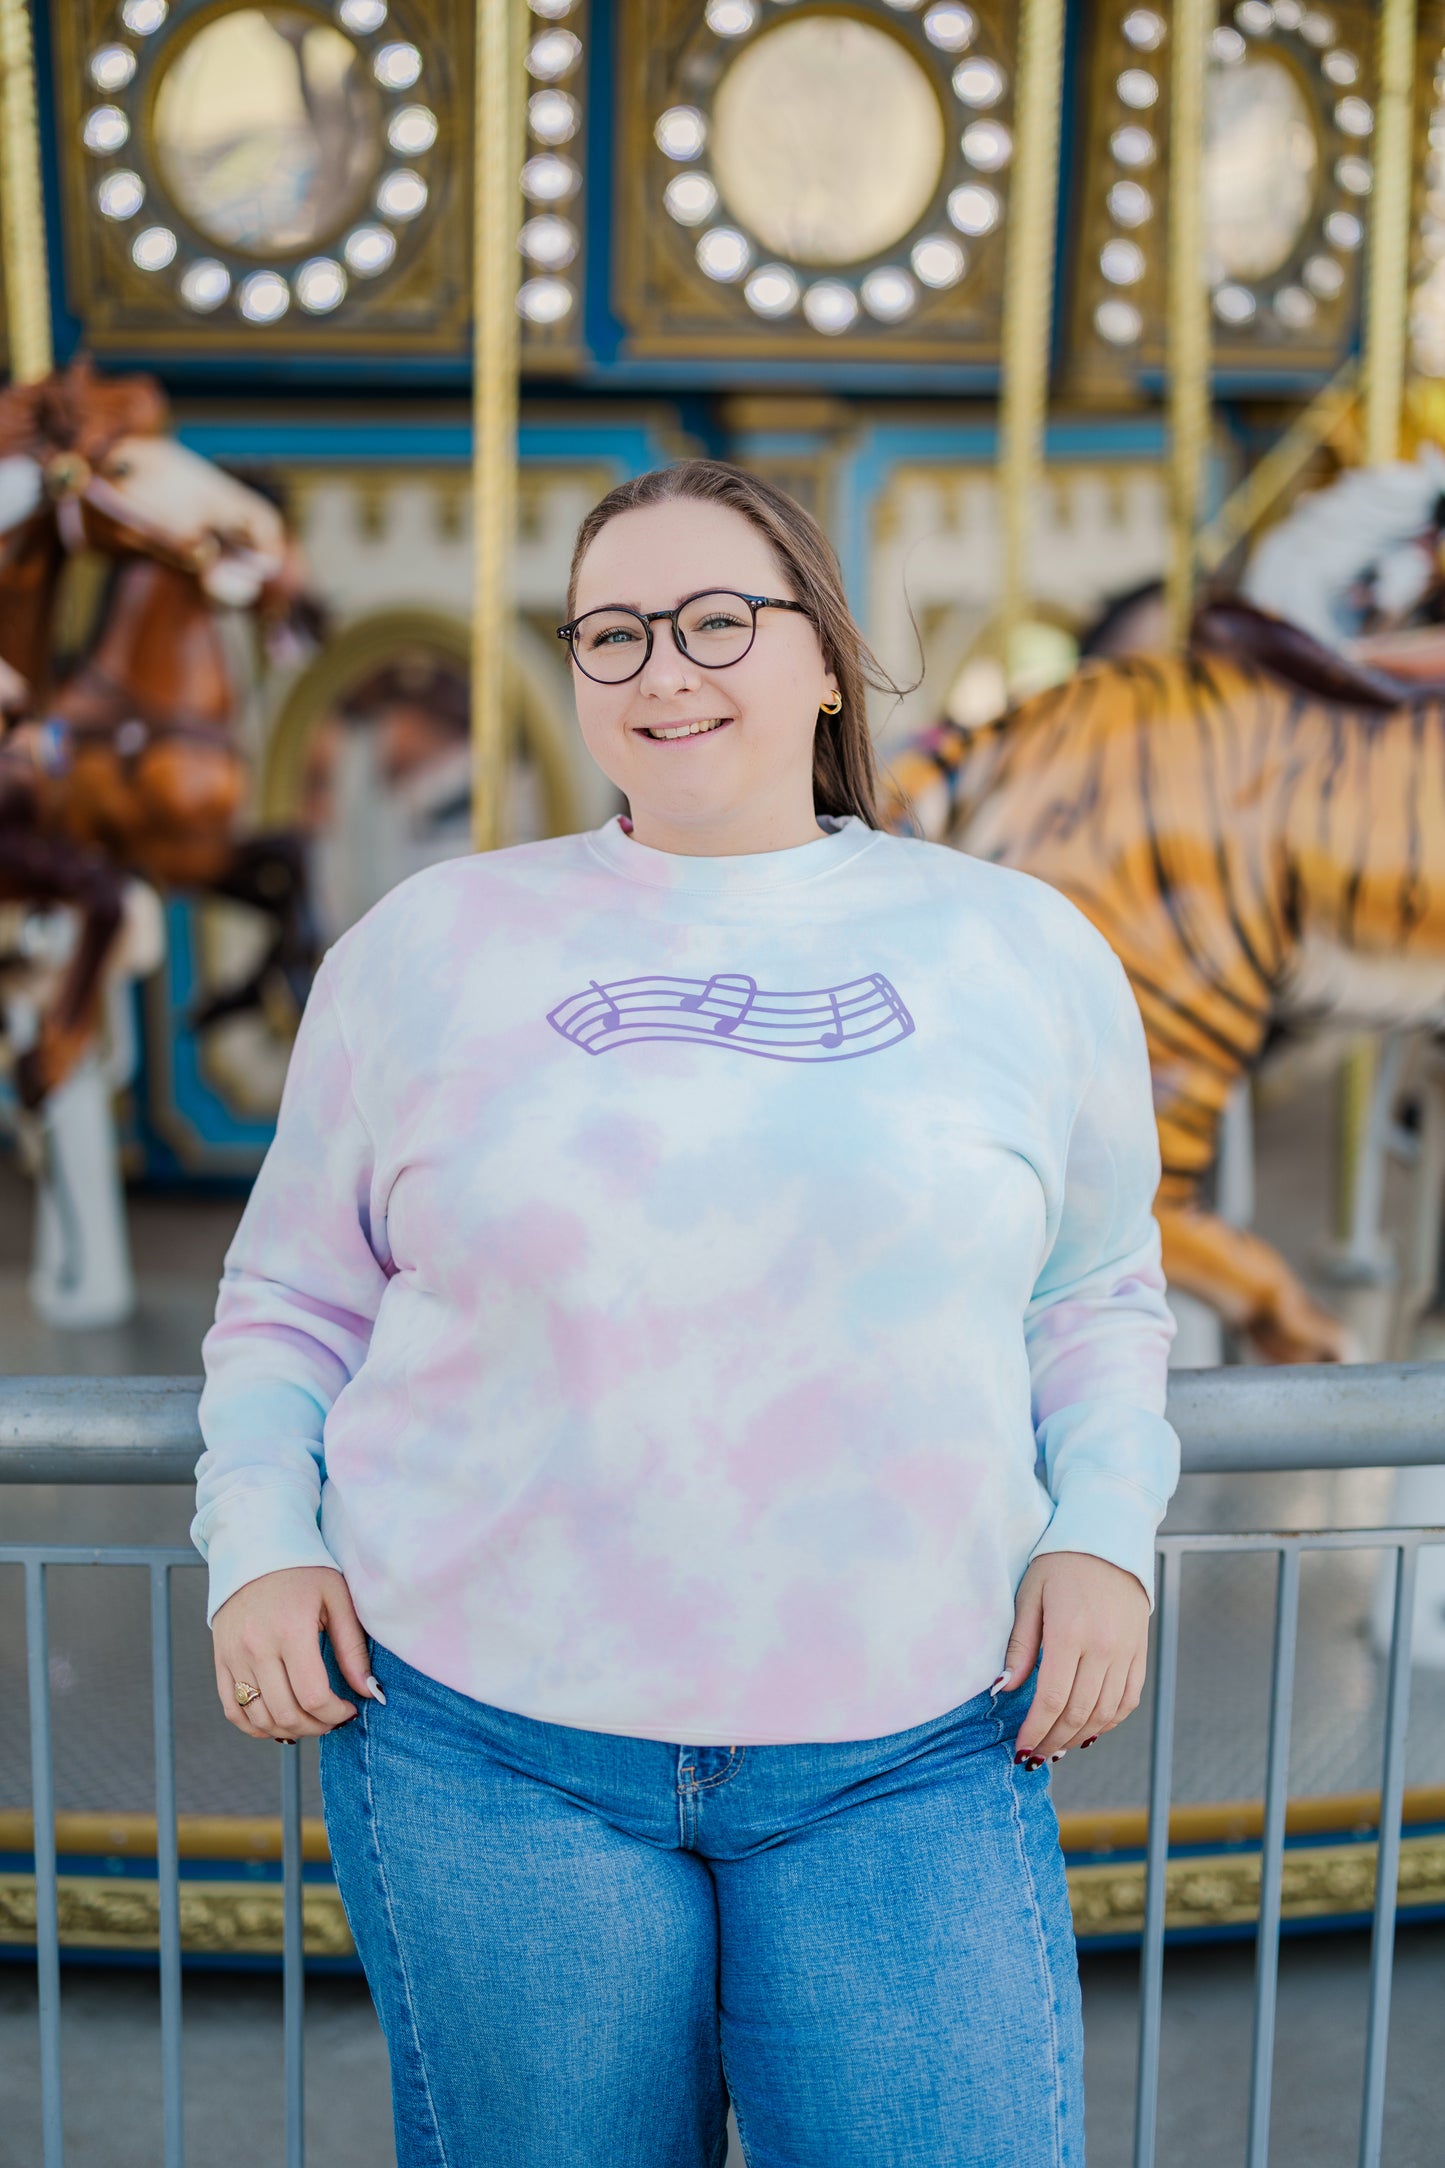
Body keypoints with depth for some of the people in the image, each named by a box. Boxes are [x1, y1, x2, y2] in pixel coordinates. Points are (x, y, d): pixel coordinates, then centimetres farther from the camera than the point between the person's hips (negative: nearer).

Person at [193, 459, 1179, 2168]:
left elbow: (1095, 1298, 17)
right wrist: (258, 1544, -1)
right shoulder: (430, 942, 4)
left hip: (908, 1754, 1)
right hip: (493, 1736, 0)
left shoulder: (1022, 951, 6)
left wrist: (1105, 1532, 2)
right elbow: (294, 1299, 12)